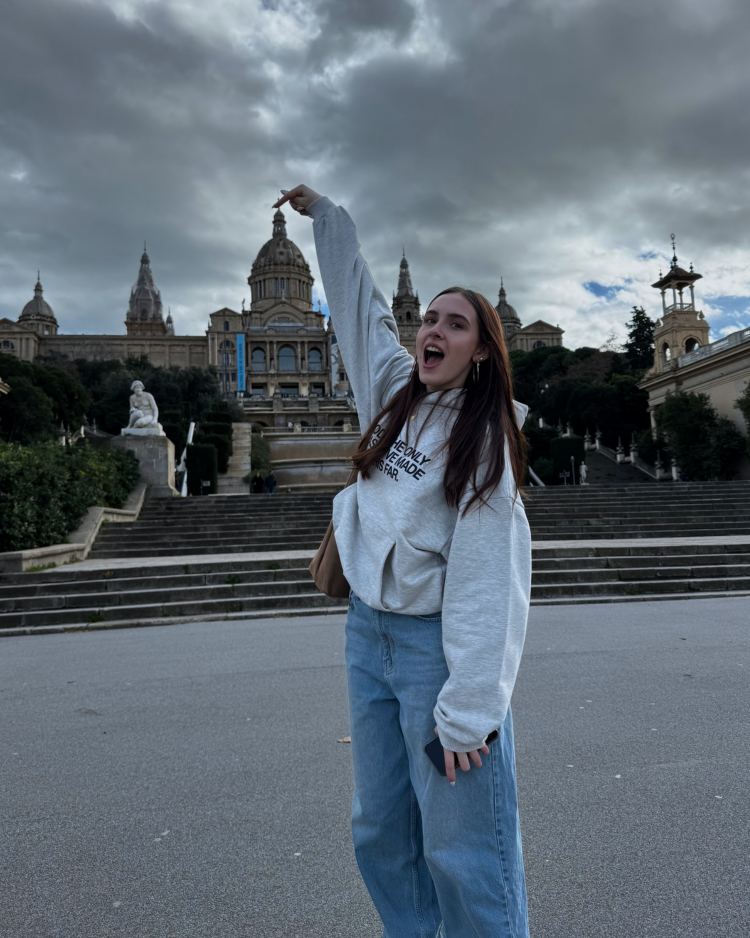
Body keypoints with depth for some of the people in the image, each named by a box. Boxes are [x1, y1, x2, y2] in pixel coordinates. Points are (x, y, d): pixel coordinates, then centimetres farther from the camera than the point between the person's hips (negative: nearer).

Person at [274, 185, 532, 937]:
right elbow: (357, 300, 19)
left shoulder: (485, 439, -12)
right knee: (381, 833, 17)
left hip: (439, 642, -6)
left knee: (464, 858, 1)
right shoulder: (394, 394, 5)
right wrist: (324, 215, 26)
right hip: (367, 630, 7)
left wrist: (467, 710, -22)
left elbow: (482, 581, -18)